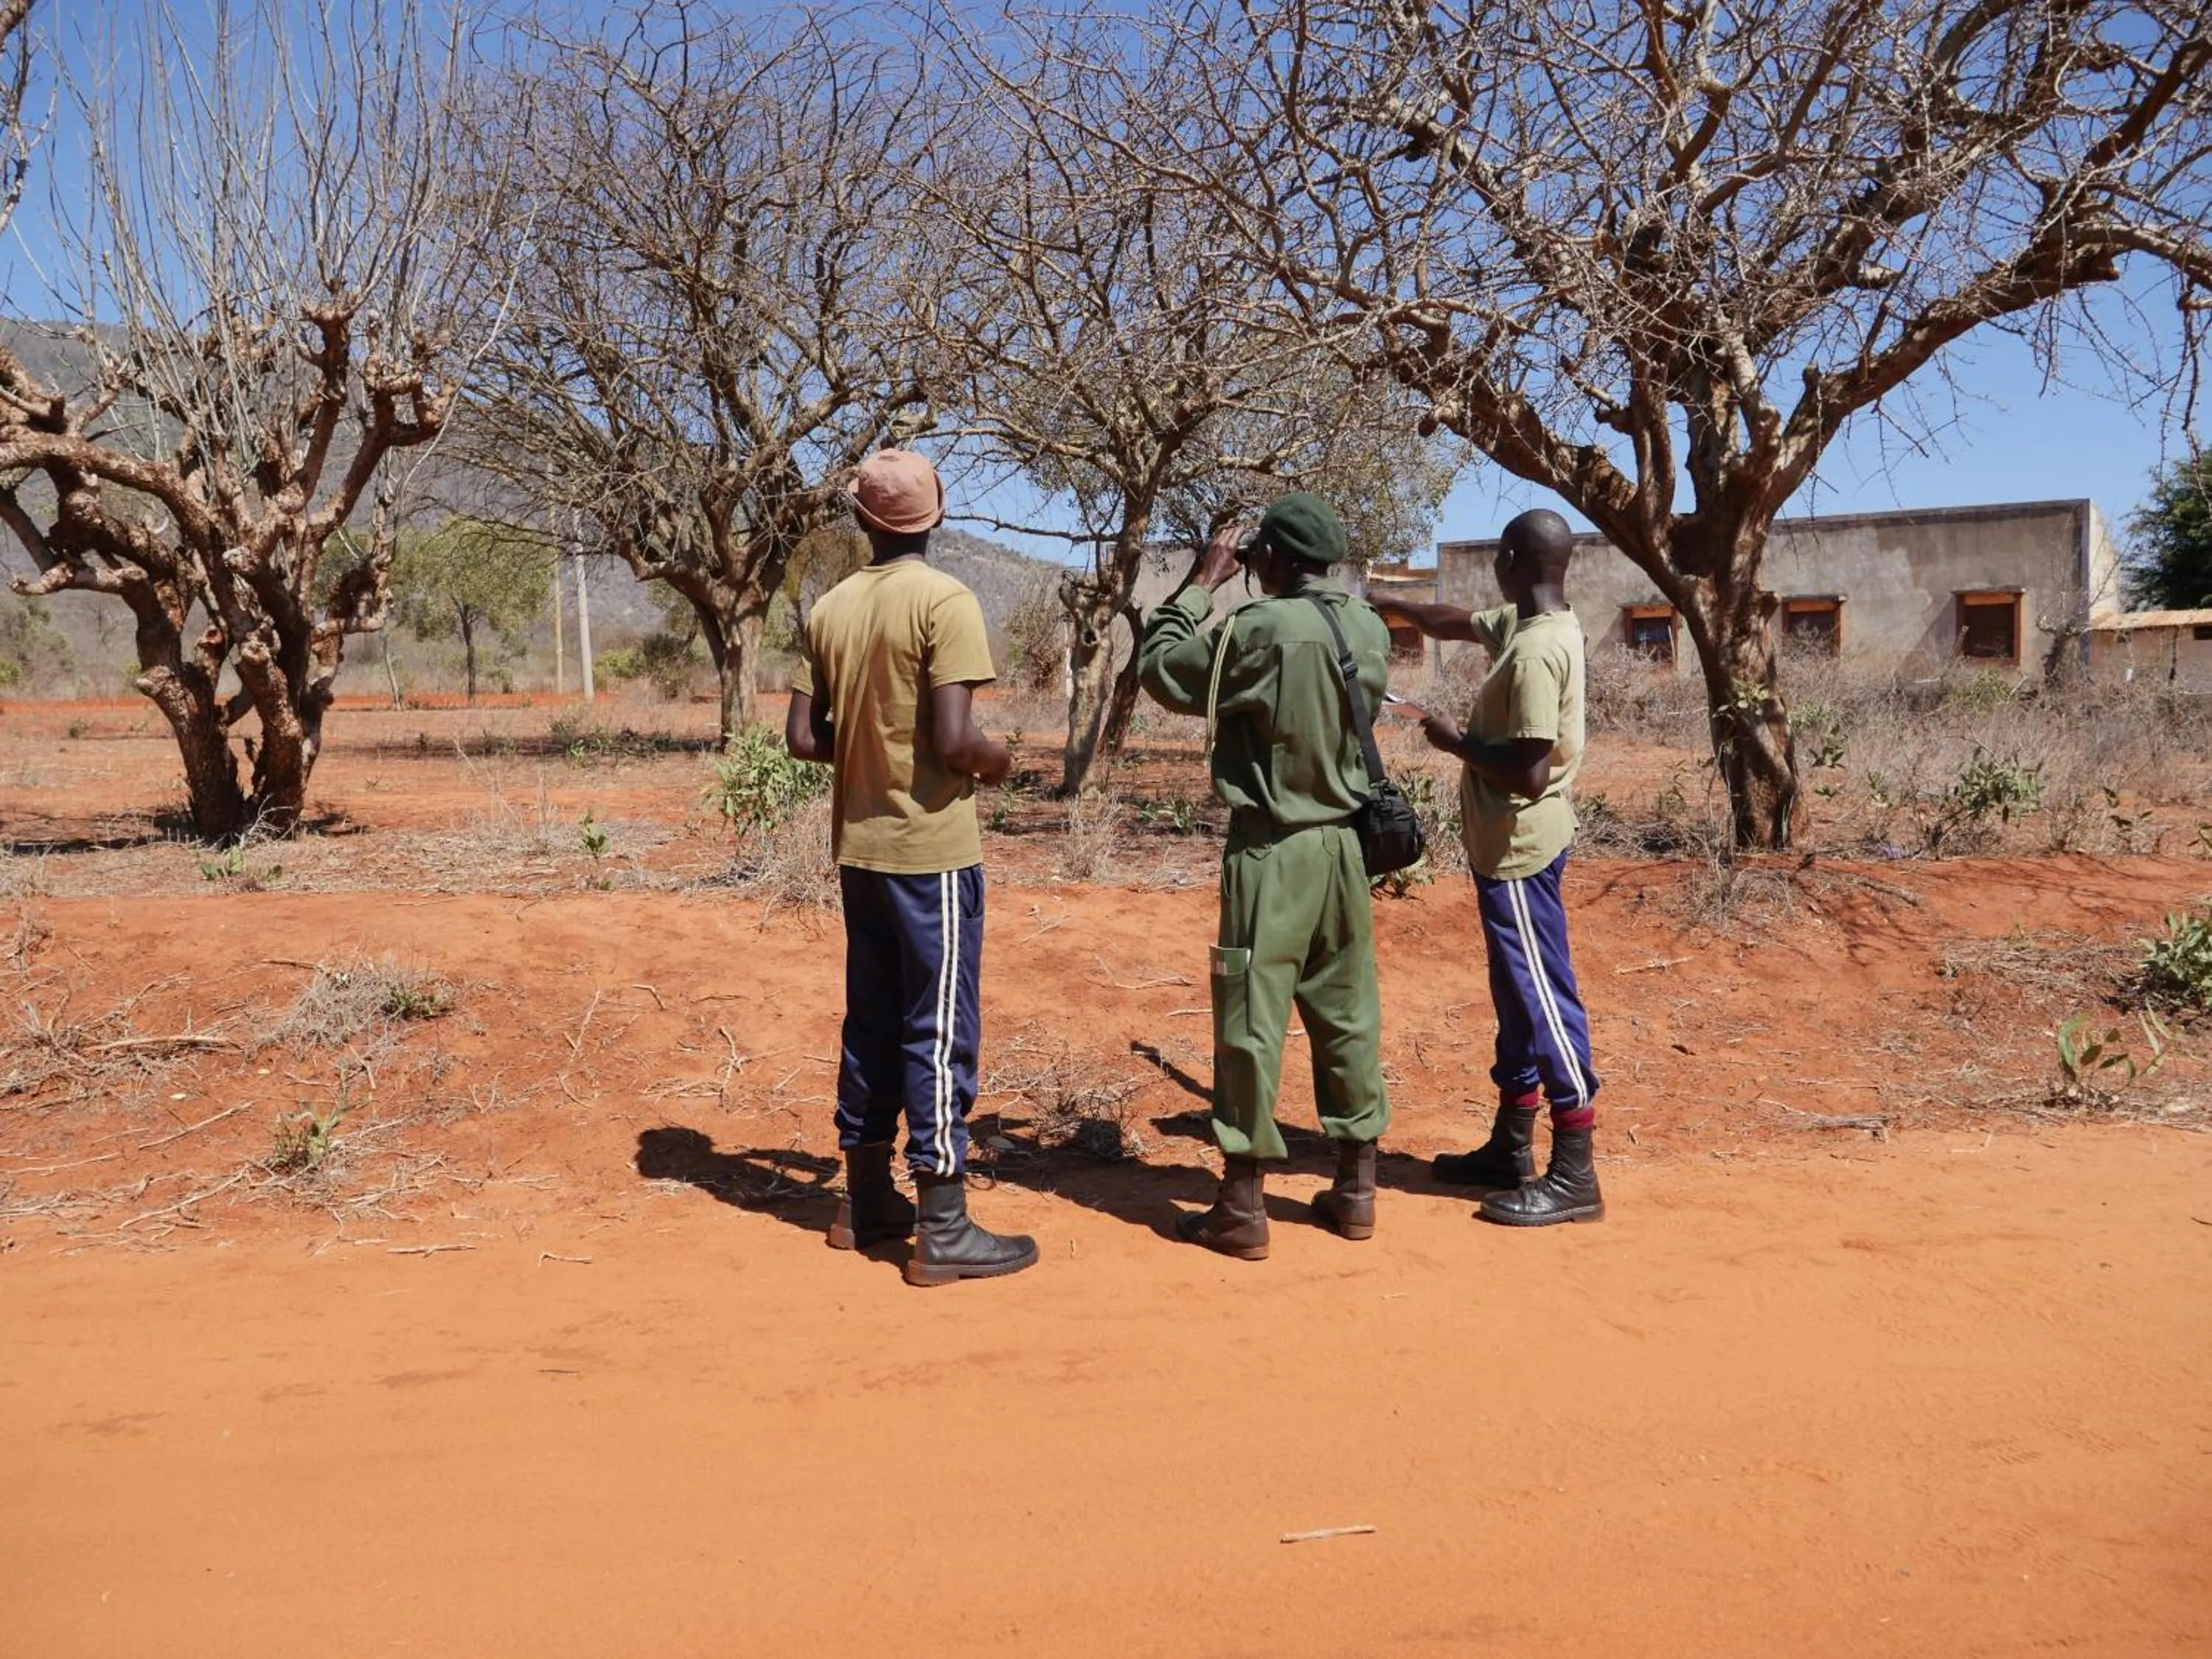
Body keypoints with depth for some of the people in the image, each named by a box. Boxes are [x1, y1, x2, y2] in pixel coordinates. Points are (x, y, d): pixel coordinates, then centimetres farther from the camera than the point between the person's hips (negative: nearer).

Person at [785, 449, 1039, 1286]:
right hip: (932, 849, -6)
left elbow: (803, 737, 4)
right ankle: (943, 1231, 3)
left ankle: (865, 1203, 25)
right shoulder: (946, 602, -13)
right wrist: (999, 760, 0)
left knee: (871, 1023, 15)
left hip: (859, 846, 7)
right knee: (941, 1030, -1)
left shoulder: (829, 609, 5)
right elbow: (954, 740, -20)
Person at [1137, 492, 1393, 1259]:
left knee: (1251, 1023, 1)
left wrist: (1201, 582, 3)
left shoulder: (1260, 630, -17)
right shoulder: (1369, 630, 2)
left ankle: (1243, 1206, 7)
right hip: (1344, 843, 6)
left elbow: (1160, 667, -6)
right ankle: (1356, 1189, 22)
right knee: (1349, 1017, 13)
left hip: (1272, 850, -6)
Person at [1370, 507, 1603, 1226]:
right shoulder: (1524, 623, 7)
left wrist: (1454, 741, -13)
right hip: (1510, 844, 10)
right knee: (1517, 996, 16)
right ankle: (1511, 1147, 27)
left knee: (1543, 996, -5)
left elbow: (1528, 773, -27)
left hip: (1519, 848, -10)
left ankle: (1574, 1176, 1)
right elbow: (1456, 623, 28)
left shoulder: (1536, 651, -23)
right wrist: (1382, 603, 33)